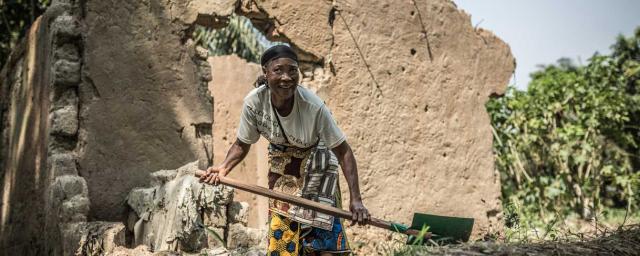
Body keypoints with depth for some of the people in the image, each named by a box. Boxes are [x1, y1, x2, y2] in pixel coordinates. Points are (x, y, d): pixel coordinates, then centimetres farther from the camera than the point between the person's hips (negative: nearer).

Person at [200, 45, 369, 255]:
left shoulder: (313, 106, -31)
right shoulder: (254, 102, -23)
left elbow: (343, 151, -23)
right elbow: (242, 144, -5)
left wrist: (356, 199, -28)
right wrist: (224, 167, -24)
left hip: (316, 169, -3)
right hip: (281, 170, 3)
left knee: (320, 232, -5)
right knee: (281, 233, 8)